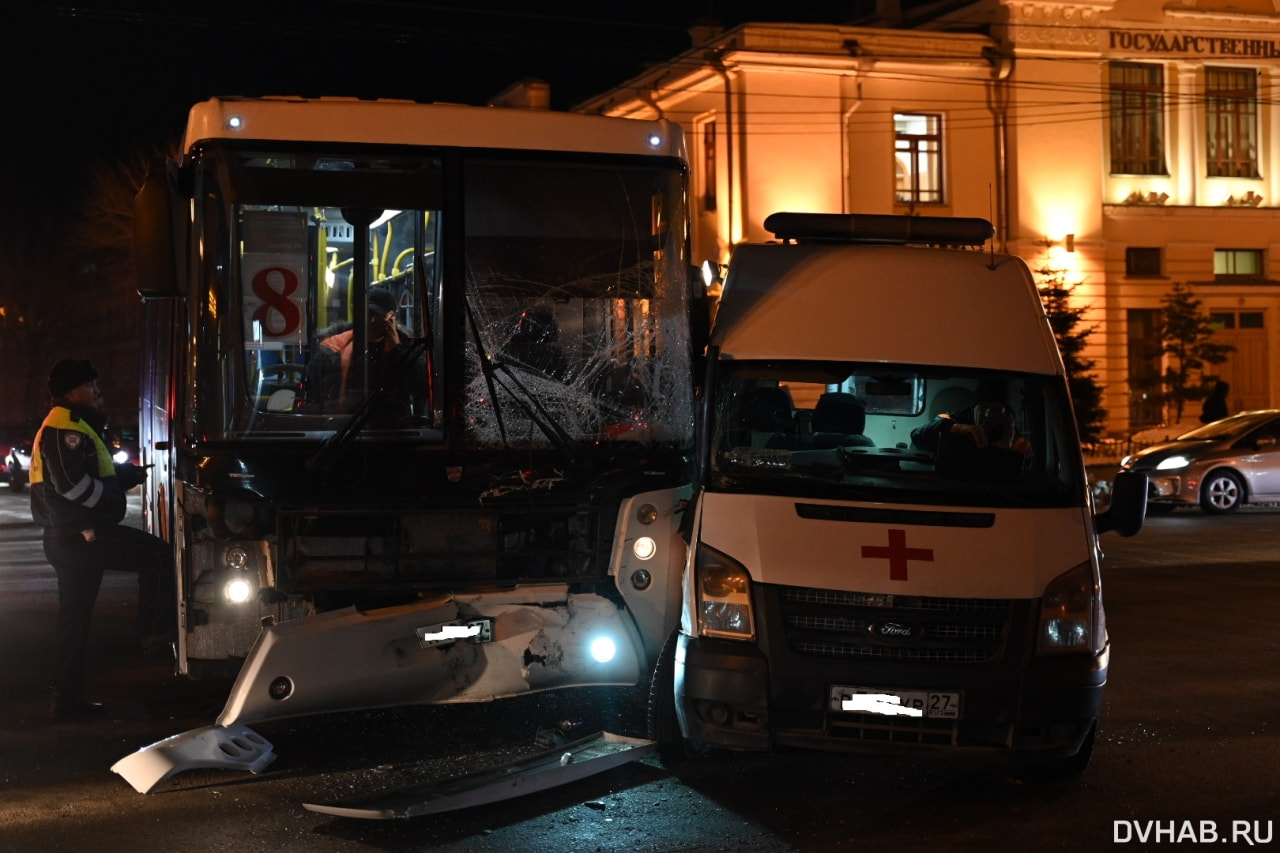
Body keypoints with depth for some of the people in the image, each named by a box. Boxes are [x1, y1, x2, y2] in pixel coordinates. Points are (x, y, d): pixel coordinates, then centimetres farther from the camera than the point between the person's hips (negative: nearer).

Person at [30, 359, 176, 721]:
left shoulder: (77, 427, 21)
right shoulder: (65, 428, -14)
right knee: (157, 555, -10)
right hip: (80, 534, -11)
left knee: (74, 620, 13)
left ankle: (67, 701, 17)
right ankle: (155, 630, -4)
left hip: (70, 537, 11)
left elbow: (95, 473, 22)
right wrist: (113, 496, -13)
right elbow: (72, 483, -25)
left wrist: (129, 474, 6)